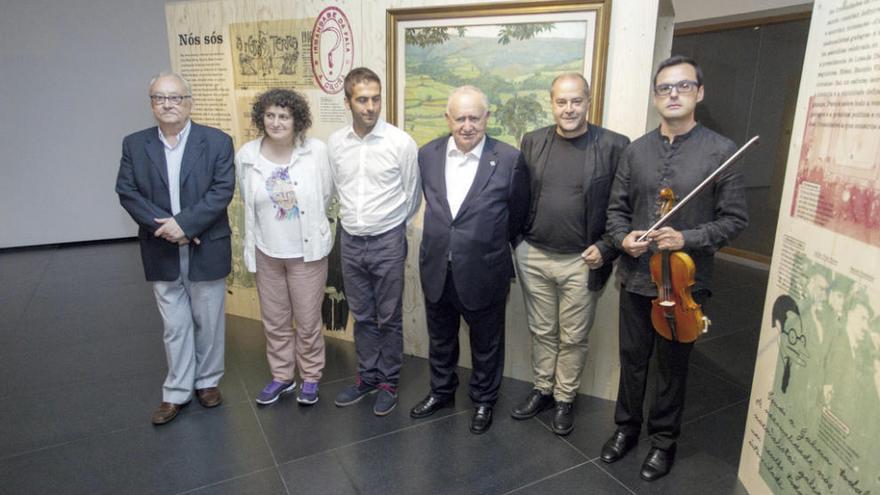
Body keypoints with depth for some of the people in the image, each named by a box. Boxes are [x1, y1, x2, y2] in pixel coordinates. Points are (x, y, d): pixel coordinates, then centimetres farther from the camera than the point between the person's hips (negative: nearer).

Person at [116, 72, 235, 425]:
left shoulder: (217, 141, -4)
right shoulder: (134, 145, 4)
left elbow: (222, 190, -12)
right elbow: (127, 192, -2)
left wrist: (184, 223, -20)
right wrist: (164, 227, -15)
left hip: (206, 250, -1)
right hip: (162, 253, 2)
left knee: (208, 322, 12)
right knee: (174, 326, 11)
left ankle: (207, 381, 31)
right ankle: (176, 392, 24)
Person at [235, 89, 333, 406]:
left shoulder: (316, 151, -13)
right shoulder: (246, 155, -6)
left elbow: (325, 195, 1)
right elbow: (248, 201, 9)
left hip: (306, 250, -2)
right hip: (266, 251, 3)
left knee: (308, 320, 9)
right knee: (274, 320, 15)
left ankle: (310, 377, 29)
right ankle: (282, 377, 35)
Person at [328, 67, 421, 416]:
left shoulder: (401, 142, -12)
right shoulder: (335, 142, 0)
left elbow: (412, 195, -1)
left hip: (387, 242, -3)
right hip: (351, 240, 4)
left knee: (389, 318, 9)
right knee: (362, 316, 16)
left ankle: (388, 382, 26)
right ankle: (367, 376, 34)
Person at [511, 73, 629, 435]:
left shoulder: (614, 146, -8)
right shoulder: (533, 142, 2)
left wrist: (606, 249, -11)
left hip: (582, 261, -2)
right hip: (534, 257, 3)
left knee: (573, 338, 12)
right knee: (541, 331, 18)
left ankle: (565, 399, 32)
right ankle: (542, 390, 37)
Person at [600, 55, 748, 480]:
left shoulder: (721, 151, -6)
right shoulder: (636, 150, 4)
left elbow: (734, 219, -5)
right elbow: (617, 208, 9)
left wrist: (687, 239, -20)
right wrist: (622, 238, -10)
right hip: (635, 278, 3)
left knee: (672, 365, 14)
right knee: (632, 358, 16)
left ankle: (664, 439, 35)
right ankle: (627, 427, 37)